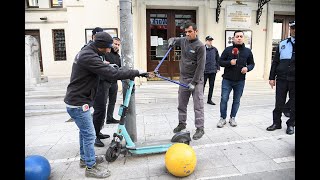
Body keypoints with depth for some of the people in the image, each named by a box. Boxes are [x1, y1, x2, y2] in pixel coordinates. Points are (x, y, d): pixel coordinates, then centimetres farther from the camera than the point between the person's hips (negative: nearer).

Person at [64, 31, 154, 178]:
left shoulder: (86, 52, 9)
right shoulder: (89, 57, -26)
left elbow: (103, 70, 16)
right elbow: (112, 74, -31)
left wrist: (108, 66, -2)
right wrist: (137, 72, -26)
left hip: (76, 100, 11)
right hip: (78, 103, -11)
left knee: (84, 131, 22)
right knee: (89, 135, 0)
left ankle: (85, 158, 40)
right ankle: (91, 167, 17)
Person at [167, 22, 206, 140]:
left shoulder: (200, 46, -10)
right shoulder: (183, 41, 8)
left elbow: (200, 66, -14)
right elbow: (172, 39, 29)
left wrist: (194, 82, -17)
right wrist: (171, 41, 4)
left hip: (196, 79, -6)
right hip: (183, 78, 6)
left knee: (198, 105, -4)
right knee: (181, 104, 13)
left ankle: (200, 128, 5)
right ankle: (182, 123, 29)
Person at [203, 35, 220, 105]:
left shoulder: (215, 49, 8)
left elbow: (218, 59, 11)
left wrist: (218, 68, 6)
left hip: (213, 71, 4)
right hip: (204, 71, -4)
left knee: (211, 86, 10)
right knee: (202, 85, 3)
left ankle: (209, 99, 22)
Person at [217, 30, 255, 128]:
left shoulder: (247, 51, 6)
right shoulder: (228, 49, 0)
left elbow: (252, 63, 13)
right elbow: (220, 62, 0)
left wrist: (247, 68, -9)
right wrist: (229, 62, -18)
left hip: (240, 81, 2)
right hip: (227, 80, -2)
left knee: (236, 101, 11)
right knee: (224, 99, -1)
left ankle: (232, 118, 26)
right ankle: (222, 118, 14)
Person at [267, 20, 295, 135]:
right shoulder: (282, 44, 8)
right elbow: (275, 62, 9)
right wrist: (272, 77, 4)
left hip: (293, 80, -1)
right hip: (281, 79, 1)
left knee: (293, 104, 8)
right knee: (279, 103, 7)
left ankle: (290, 124, 22)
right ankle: (276, 123, 20)